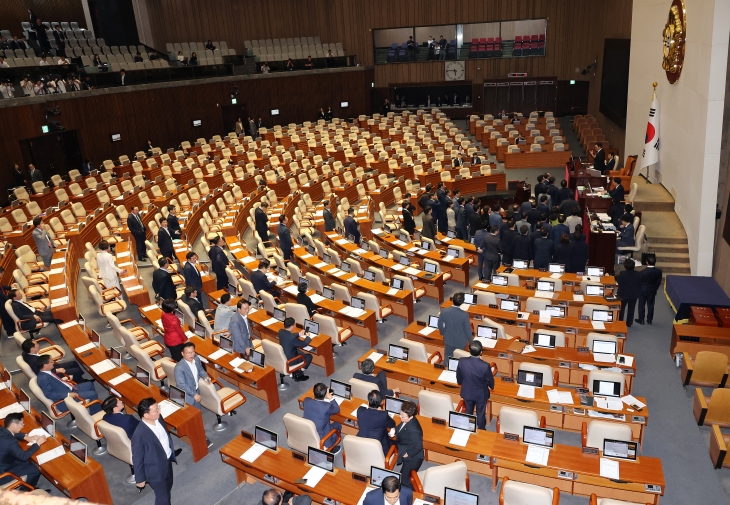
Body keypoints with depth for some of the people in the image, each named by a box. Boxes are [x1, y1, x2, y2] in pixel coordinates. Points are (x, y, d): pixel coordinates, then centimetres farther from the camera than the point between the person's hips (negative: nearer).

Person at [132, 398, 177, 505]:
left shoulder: (158, 418, -14)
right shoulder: (139, 435, -35)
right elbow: (137, 459, -21)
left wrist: (172, 452, 18)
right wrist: (140, 479, -9)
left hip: (167, 461, 7)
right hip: (155, 470, -7)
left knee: (167, 488, 29)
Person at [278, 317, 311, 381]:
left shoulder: (280, 331, -11)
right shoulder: (292, 338, -34)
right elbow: (304, 344, -17)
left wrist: (298, 334, 16)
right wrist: (307, 337, 2)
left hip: (281, 356, 8)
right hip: (289, 360, -8)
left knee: (299, 351, 29)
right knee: (309, 356, 10)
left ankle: (296, 372, 32)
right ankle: (298, 375, 19)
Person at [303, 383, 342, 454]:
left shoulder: (306, 401, -15)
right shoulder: (327, 406, -28)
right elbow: (337, 410, -5)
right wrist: (330, 398, 1)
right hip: (319, 439, -5)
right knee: (338, 425, 19)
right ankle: (330, 449, 30)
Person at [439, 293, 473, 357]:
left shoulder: (444, 311, -21)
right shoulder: (464, 315, -27)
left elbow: (440, 325, -5)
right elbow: (468, 329, -15)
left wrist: (442, 333, 16)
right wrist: (470, 341, 4)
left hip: (448, 339, 2)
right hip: (460, 341, -2)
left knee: (447, 358, 21)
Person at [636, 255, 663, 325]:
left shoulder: (643, 272, -25)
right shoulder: (659, 271, -15)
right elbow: (659, 282, -4)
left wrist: (638, 290, 6)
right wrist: (655, 289, 13)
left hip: (643, 291, -3)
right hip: (652, 291, 3)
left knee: (641, 305, 11)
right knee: (650, 305, 15)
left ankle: (641, 320, 19)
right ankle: (649, 320, 25)